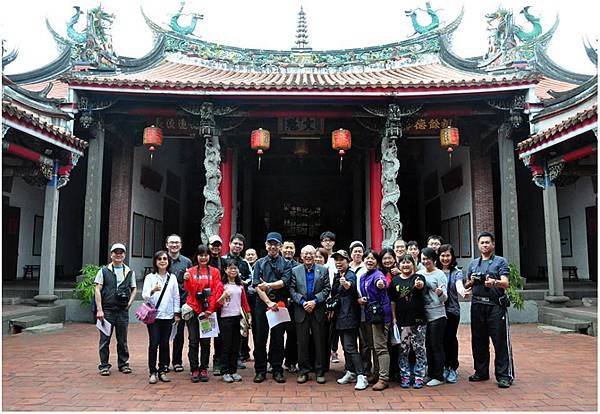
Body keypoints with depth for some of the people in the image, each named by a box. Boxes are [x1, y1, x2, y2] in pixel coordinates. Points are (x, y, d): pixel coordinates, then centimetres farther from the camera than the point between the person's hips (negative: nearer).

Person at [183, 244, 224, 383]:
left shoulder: (214, 271, 5)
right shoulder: (190, 271, 5)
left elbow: (217, 290, -2)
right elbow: (189, 290, -4)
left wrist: (210, 308, -11)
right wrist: (186, 280, -24)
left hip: (208, 311, 0)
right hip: (193, 310, 0)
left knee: (206, 341, 6)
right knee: (193, 341, 2)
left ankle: (204, 369, 16)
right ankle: (194, 370, 10)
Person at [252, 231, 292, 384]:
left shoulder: (286, 264, 8)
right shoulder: (259, 263, 8)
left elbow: (284, 282, -8)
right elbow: (257, 285, -2)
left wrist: (268, 285, -22)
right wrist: (268, 302, -12)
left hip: (279, 305, 0)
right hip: (262, 304, 1)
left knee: (278, 339, 4)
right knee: (260, 338, 4)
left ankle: (277, 370, 14)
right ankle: (260, 371, 14)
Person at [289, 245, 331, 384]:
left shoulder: (323, 270, 5)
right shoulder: (295, 271, 6)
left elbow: (327, 289, 0)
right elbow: (292, 290, 0)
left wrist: (315, 301, -12)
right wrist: (303, 302, -12)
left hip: (318, 310, 0)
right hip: (301, 311, 0)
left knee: (319, 342, 4)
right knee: (302, 342, 6)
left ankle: (320, 371, 15)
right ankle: (303, 371, 15)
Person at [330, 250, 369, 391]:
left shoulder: (350, 275, -13)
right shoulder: (336, 276, 11)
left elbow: (351, 285, -38)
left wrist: (346, 284, -60)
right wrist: (331, 309, 14)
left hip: (349, 316, -9)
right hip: (339, 316, 9)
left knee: (350, 347, -11)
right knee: (345, 346, 14)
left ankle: (362, 377, -8)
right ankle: (351, 373, 25)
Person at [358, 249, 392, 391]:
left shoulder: (378, 274, -13)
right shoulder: (363, 277, 12)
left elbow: (382, 283, -37)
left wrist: (381, 284, -60)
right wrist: (359, 299, 3)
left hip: (380, 313, -9)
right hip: (370, 314, 9)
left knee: (380, 347, -5)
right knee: (376, 346, 18)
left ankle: (383, 379, 2)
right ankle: (377, 373, 29)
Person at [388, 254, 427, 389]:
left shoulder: (418, 277, -2)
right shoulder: (395, 280, 6)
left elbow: (422, 285, -27)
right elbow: (392, 301, 9)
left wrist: (419, 285, -50)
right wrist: (394, 318, 5)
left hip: (418, 320, -2)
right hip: (402, 321, 3)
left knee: (419, 349, 4)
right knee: (403, 350, 8)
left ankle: (419, 376, 15)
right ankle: (404, 376, 19)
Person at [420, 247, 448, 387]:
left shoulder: (439, 274, -6)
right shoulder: (420, 273, 8)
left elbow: (444, 298, -10)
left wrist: (440, 293, -31)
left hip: (437, 315, -5)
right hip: (423, 315, 5)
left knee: (437, 346, 0)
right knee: (428, 346, 13)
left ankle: (438, 377, 10)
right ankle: (430, 374, 24)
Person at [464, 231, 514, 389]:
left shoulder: (500, 262, 4)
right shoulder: (473, 264, 17)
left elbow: (505, 283, -9)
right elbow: (466, 286, 22)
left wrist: (494, 282, -30)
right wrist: (472, 281, 0)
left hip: (496, 306, -5)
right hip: (477, 306, 5)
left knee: (500, 341, -4)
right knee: (479, 340, 10)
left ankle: (504, 375, 3)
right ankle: (481, 372, 21)